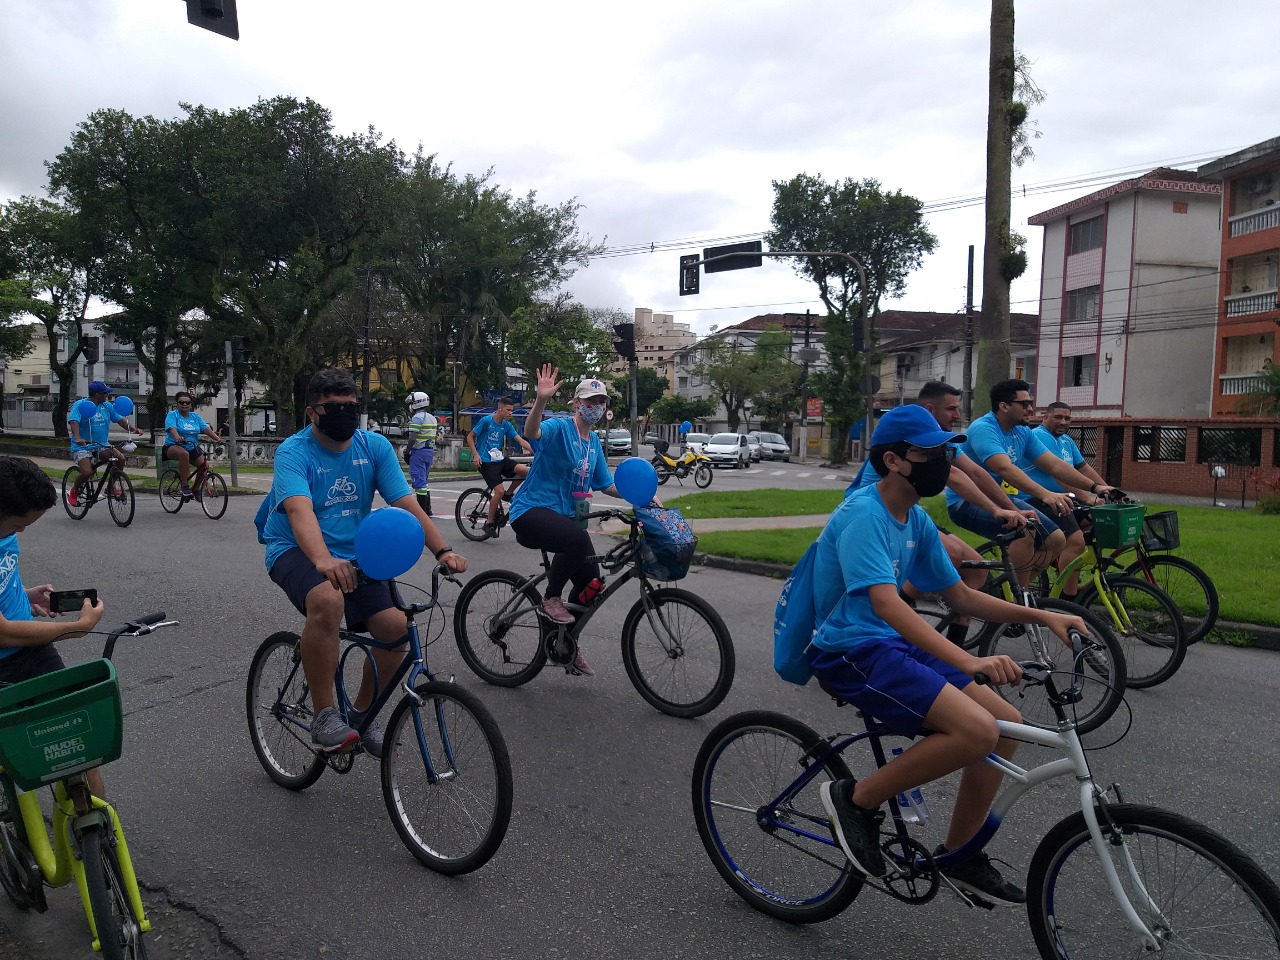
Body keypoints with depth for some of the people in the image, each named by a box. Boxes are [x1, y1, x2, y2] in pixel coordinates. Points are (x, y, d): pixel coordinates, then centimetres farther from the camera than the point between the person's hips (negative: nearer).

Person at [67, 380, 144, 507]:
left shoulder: (107, 406, 8)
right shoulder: (80, 405, -8)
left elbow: (119, 419, 7)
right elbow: (73, 421, -22)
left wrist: (133, 429, -11)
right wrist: (77, 438, -40)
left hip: (102, 446, 5)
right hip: (82, 447, -5)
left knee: (120, 458, -21)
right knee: (87, 472, -26)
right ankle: (74, 492, 7)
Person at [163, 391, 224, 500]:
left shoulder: (195, 416, 10)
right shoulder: (172, 415, -3)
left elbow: (206, 428, -3)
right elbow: (172, 428, -22)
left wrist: (217, 438, -21)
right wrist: (177, 437, -44)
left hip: (192, 448, 5)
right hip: (173, 447, -5)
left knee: (204, 464, -17)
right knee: (184, 453, -38)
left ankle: (196, 488, 11)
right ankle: (184, 486, -30)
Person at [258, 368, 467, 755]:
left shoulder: (375, 446, -3)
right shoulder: (294, 452, -15)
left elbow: (407, 504, -11)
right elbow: (300, 511, -33)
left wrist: (442, 550, -26)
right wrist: (324, 560, -52)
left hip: (352, 553, 5)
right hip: (296, 551, -4)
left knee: (395, 626, -15)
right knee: (328, 600, -37)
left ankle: (362, 712, 12)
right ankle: (324, 715, -21)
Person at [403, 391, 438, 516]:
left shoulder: (417, 418, -13)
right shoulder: (432, 418, 15)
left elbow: (412, 438, -19)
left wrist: (406, 452, -11)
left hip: (419, 451, -9)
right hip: (430, 451, 9)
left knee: (419, 481, -6)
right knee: (425, 481, 17)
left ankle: (421, 511, -7)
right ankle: (427, 509, 20)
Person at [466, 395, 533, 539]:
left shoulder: (507, 425, 7)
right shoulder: (486, 421, -9)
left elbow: (521, 441, 2)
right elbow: (470, 437, -3)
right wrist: (475, 455, -13)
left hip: (499, 459, 6)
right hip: (486, 461, -6)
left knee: (526, 470, -17)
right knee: (499, 490, -18)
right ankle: (489, 523, -2)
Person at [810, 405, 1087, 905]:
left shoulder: (917, 521, 10)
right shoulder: (862, 513, -19)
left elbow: (960, 596, 16)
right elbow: (884, 601, -32)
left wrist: (1040, 615, 4)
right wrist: (967, 661, -42)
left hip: (892, 644, 9)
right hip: (851, 652, -9)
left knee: (1007, 723, 2)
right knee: (977, 730, -24)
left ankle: (958, 855, 16)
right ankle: (857, 799, -5)